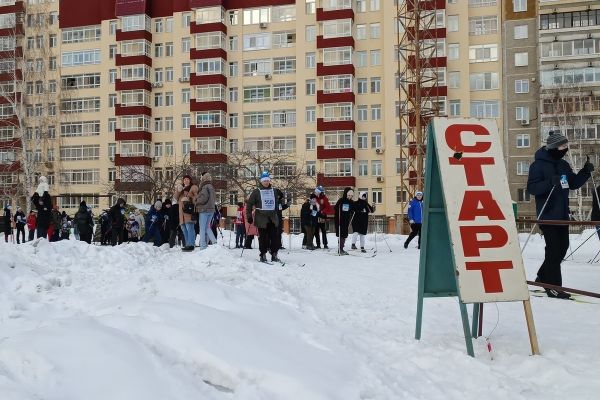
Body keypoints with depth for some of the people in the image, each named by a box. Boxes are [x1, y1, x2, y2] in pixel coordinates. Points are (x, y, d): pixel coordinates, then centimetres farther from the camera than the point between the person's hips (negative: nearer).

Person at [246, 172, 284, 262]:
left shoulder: (274, 191, 12)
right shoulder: (256, 191, 2)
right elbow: (249, 204, 2)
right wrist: (249, 216, -3)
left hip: (273, 217, 3)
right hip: (261, 218, -3)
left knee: (275, 237, 0)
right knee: (263, 237, -1)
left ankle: (274, 254, 7)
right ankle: (263, 255, 7)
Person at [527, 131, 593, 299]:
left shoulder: (563, 165, 14)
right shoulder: (538, 165, -10)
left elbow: (573, 184, 17)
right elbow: (532, 188, -17)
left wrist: (585, 172, 2)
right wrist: (550, 182, -31)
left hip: (562, 214, 8)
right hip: (548, 215, -8)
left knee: (562, 247, 11)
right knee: (554, 249, -8)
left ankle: (543, 277, 27)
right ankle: (553, 286, -2)